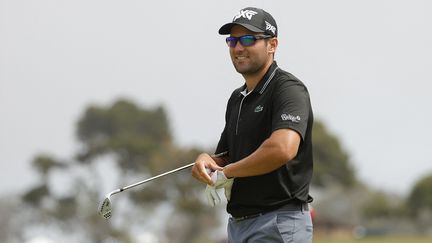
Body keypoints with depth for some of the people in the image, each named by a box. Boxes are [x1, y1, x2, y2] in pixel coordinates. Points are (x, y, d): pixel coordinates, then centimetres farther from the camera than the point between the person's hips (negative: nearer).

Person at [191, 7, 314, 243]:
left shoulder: (289, 89, -11)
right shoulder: (237, 98, 18)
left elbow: (283, 148, -28)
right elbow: (224, 161, 22)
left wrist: (227, 172, -15)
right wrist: (205, 162, -4)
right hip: (238, 223, 9)